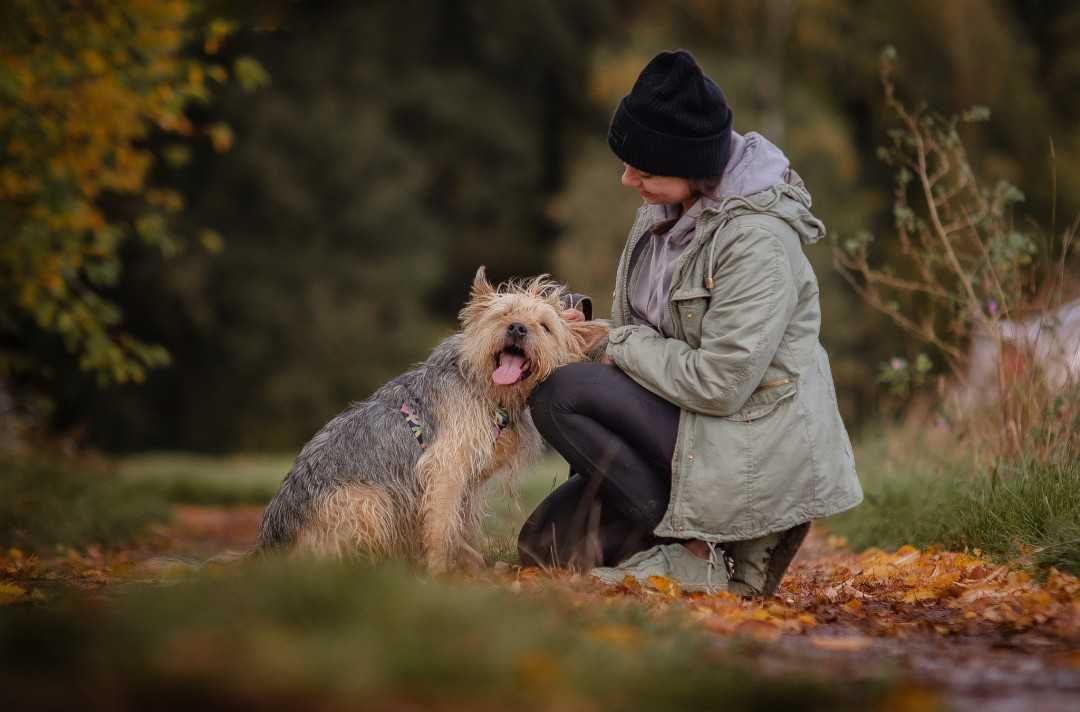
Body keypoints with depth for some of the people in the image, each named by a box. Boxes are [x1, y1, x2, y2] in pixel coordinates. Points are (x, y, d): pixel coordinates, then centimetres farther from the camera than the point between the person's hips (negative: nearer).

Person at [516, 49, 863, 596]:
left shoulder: (757, 240, -23)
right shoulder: (666, 208, 5)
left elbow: (718, 382, -26)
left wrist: (621, 344, -12)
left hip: (755, 457, -9)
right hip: (692, 426, 9)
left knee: (558, 397, -20)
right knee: (544, 545, 6)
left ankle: (693, 555, -13)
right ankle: (719, 539, 11)